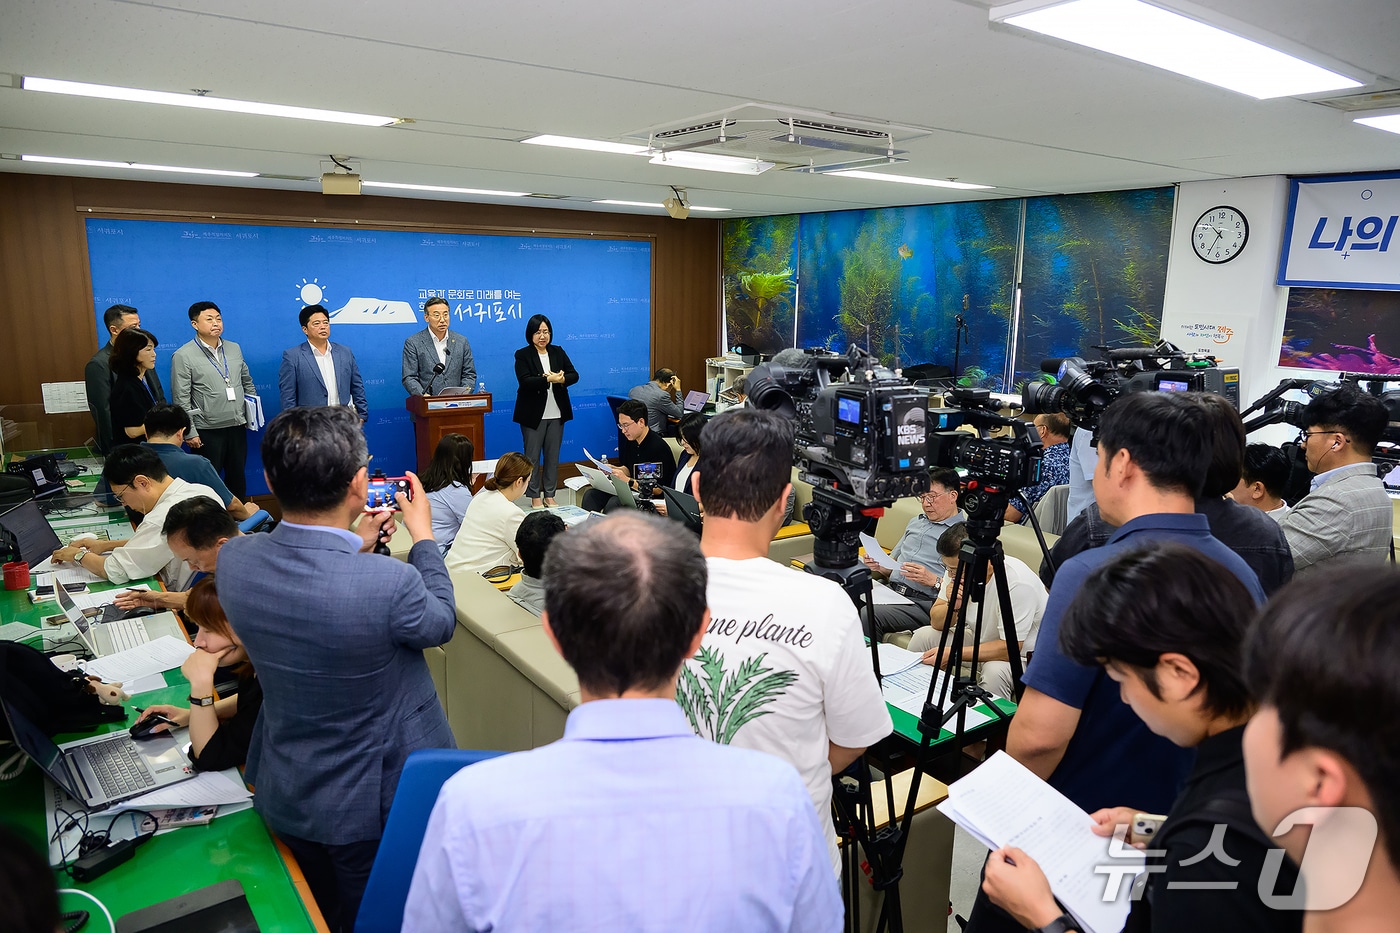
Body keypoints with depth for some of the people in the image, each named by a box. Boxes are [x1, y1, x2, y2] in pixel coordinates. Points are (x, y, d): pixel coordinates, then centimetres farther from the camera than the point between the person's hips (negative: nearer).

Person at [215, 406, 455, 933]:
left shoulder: (233, 559, -18)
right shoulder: (391, 583, -35)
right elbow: (440, 622, -10)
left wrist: (354, 548, 9)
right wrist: (423, 536, 1)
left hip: (283, 796, 5)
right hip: (371, 806, -4)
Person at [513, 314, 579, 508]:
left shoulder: (558, 352, 9)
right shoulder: (522, 355, -4)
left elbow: (574, 375, 2)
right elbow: (525, 381, -17)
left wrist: (561, 379, -19)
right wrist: (549, 379, -26)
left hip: (556, 414, 4)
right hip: (534, 415, -4)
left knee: (553, 456, 9)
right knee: (532, 457, 3)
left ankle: (549, 495, 19)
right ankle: (535, 496, 13)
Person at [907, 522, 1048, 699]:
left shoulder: (1018, 583, -31)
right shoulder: (957, 567, -11)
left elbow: (1009, 648, -29)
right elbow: (936, 622, -3)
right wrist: (951, 605, -26)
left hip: (1021, 654, -7)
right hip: (981, 641, 7)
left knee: (994, 671, -37)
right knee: (924, 636, -7)